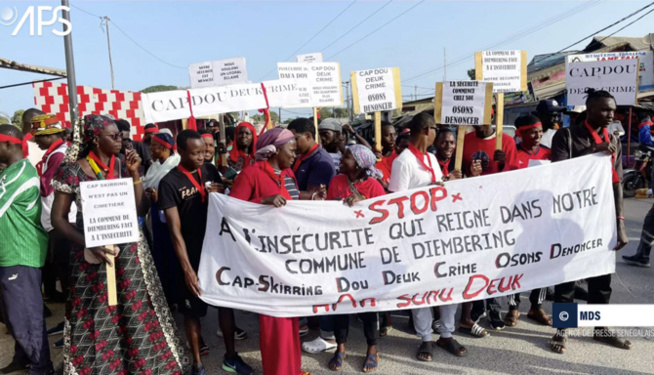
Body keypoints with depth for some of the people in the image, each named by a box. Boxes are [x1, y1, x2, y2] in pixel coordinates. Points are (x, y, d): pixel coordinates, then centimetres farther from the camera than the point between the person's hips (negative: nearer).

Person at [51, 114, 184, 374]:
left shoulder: (123, 166, 3)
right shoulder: (72, 171, -6)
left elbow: (141, 209, 0)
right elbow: (58, 218, -4)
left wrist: (134, 173, -9)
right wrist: (89, 244, -17)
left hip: (129, 252, 3)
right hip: (93, 254, -3)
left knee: (137, 314, 9)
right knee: (98, 320, 5)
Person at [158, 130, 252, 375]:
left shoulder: (210, 171, 2)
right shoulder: (170, 183, -11)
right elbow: (175, 229, -15)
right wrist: (187, 268, -20)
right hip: (193, 255, -4)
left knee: (227, 303, 14)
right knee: (192, 311, 9)